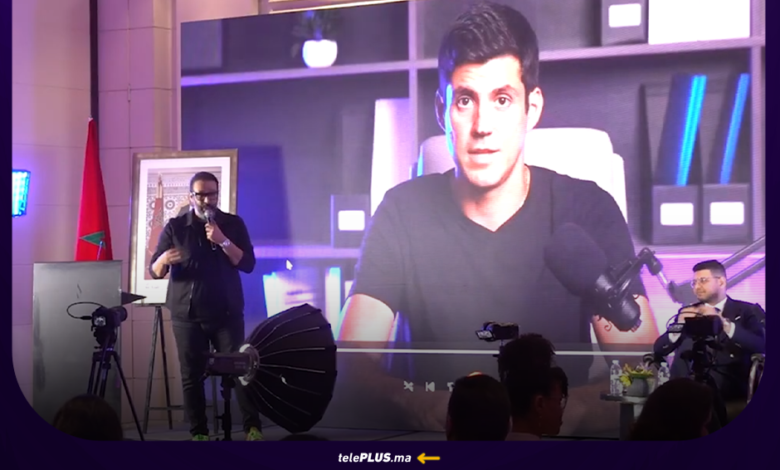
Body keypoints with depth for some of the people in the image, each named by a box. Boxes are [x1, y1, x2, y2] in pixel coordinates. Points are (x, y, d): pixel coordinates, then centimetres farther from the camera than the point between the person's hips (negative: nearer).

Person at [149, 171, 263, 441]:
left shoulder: (233, 224, 4)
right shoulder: (175, 227, 2)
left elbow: (248, 264, -4)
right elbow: (155, 272, -1)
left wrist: (223, 241, -18)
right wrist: (164, 259, -25)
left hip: (227, 313, 0)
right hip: (187, 314, 0)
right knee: (191, 376, -1)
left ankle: (253, 428, -4)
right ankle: (199, 433, 4)